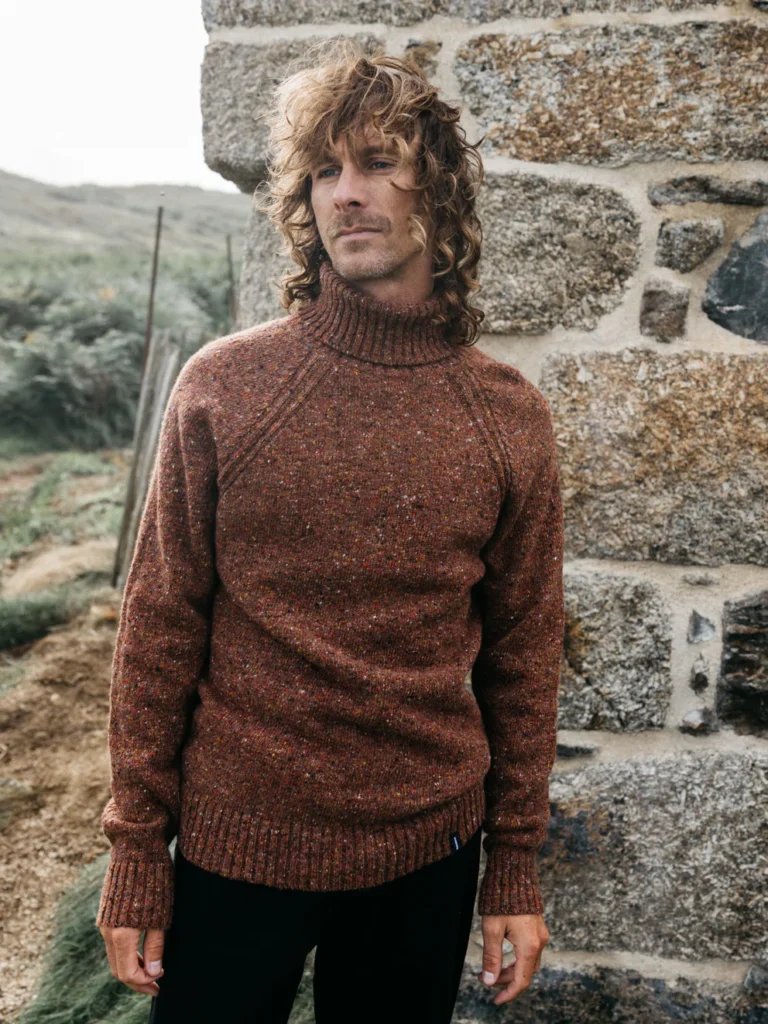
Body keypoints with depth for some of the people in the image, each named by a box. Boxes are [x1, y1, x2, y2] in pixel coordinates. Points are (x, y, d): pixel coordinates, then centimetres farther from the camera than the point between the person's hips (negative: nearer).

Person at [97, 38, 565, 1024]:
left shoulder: (510, 417, -4)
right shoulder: (223, 386, -8)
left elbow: (522, 653, 2)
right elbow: (159, 628, -5)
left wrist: (516, 864, 5)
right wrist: (135, 851, -3)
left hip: (426, 858, 2)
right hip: (235, 850, -1)